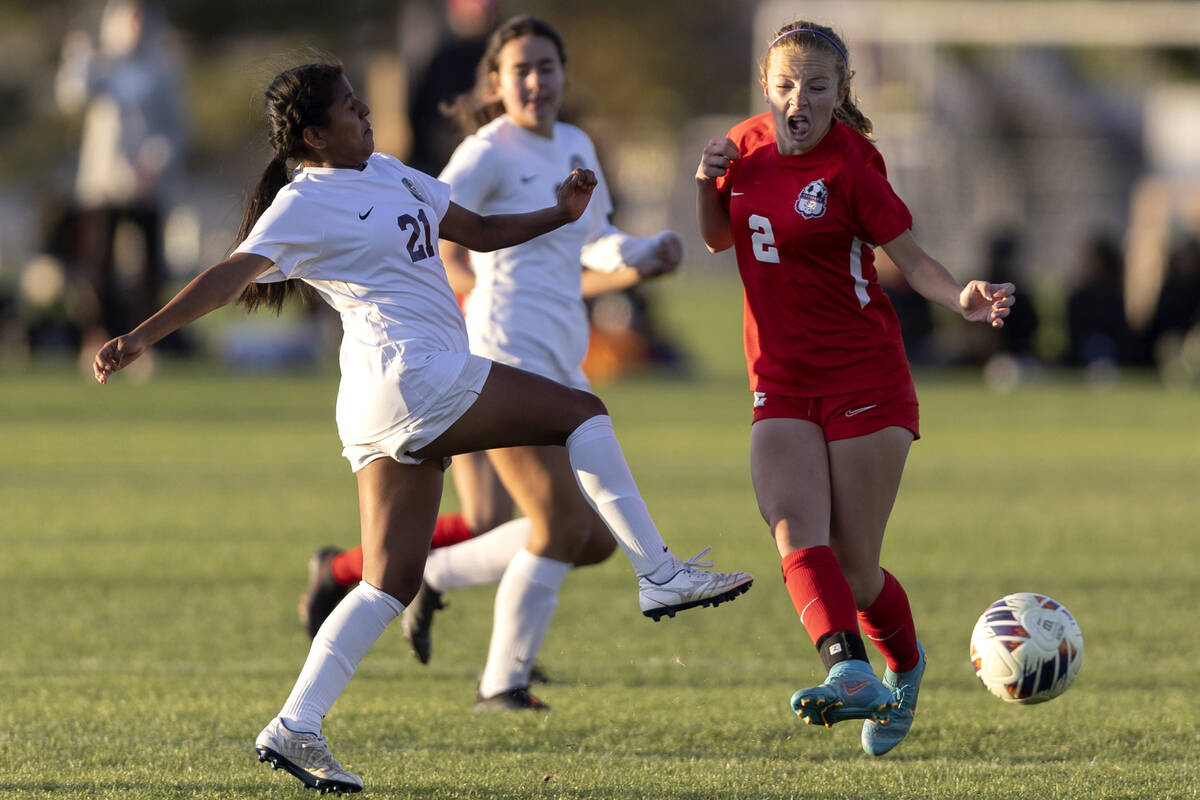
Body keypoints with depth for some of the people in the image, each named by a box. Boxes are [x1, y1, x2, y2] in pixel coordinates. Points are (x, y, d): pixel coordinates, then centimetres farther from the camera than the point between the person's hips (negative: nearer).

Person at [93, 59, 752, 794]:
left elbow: (479, 231, 28)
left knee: (392, 583, 5)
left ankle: (295, 731, 1)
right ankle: (660, 575, -3)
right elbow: (231, 276, -13)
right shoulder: (305, 206, -5)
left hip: (393, 414, 9)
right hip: (411, 376, -9)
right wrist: (142, 337, -23)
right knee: (582, 413, -4)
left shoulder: (387, 174, 21)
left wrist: (562, 214, 12)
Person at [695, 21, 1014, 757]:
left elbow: (911, 258, -10)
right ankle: (851, 672, -29)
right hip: (781, 385, 4)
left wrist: (962, 298, -30)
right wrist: (708, 185, -2)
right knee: (797, 538, -19)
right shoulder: (749, 145, 5)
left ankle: (905, 667, 24)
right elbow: (720, 239, 19)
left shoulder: (849, 166, -11)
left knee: (855, 568, -2)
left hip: (864, 379, -4)